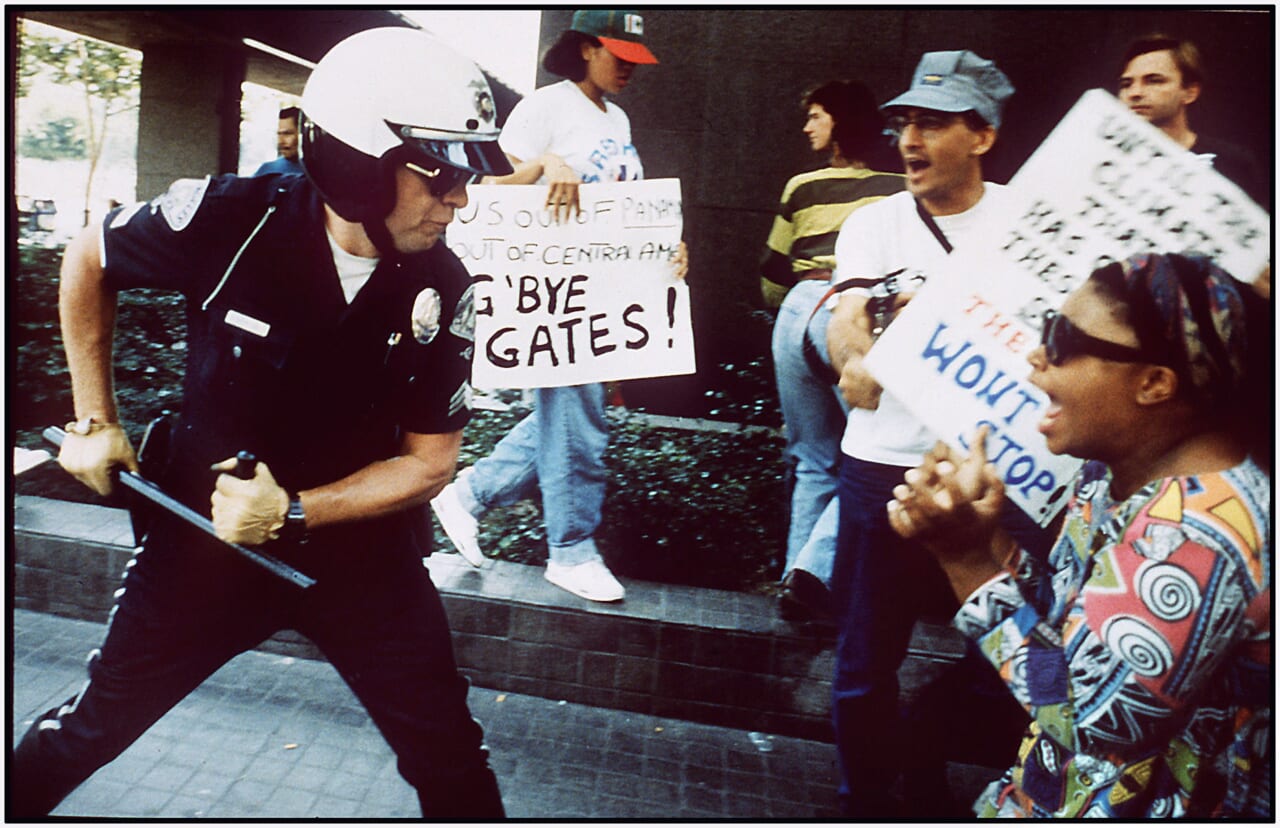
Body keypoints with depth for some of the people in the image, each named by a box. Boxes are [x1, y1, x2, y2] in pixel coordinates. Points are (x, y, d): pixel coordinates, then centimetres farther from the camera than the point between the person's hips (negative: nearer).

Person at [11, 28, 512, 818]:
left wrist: (294, 513, -21)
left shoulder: (442, 290, -17)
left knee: (451, 762, 4)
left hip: (359, 542, 1)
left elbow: (429, 460, -9)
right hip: (207, 524, 0)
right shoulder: (231, 218, -21)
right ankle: (20, 795, 48)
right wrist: (95, 421, 3)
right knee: (94, 726, 17)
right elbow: (89, 262, 0)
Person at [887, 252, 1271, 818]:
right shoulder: (1122, 464, -3)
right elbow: (1062, 615, 1)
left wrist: (970, 560, -26)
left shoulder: (1194, 535, -28)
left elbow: (1083, 721, -25)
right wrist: (984, 536, -16)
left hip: (1145, 805, -6)